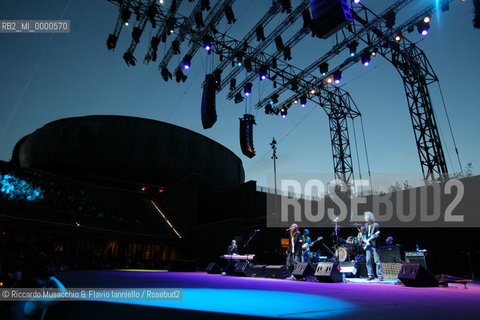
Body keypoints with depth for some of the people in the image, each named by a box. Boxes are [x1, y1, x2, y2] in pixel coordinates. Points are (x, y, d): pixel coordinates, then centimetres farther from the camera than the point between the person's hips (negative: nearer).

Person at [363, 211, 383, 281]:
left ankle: (380, 276, 1)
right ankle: (371, 275, 12)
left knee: (377, 261, -6)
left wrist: (371, 238, -20)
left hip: (374, 245, -6)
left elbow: (378, 233, -8)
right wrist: (365, 240, 4)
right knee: (368, 261, 4)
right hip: (368, 245, 6)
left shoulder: (376, 225, -3)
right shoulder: (366, 225, 15)